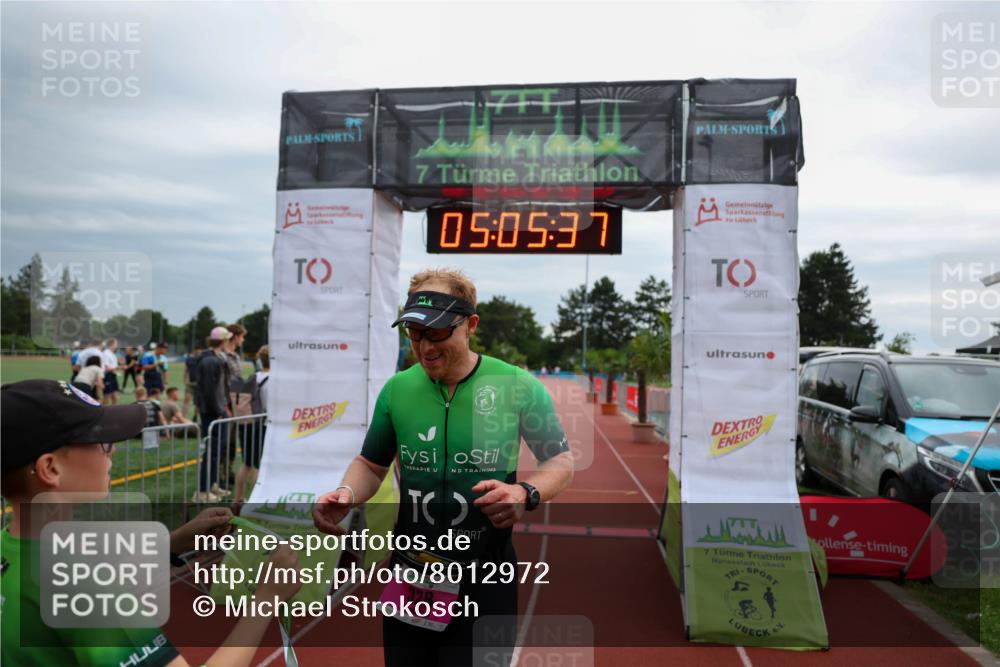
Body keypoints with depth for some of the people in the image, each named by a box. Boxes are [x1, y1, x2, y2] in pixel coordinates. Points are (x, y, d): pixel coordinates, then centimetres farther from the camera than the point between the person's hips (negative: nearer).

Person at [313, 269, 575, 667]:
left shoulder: (519, 387, -14)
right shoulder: (396, 389, -4)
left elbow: (561, 460, -3)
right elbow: (371, 463, 9)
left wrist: (527, 494, -23)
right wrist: (347, 495, -13)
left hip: (486, 576, -3)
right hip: (410, 571, 3)